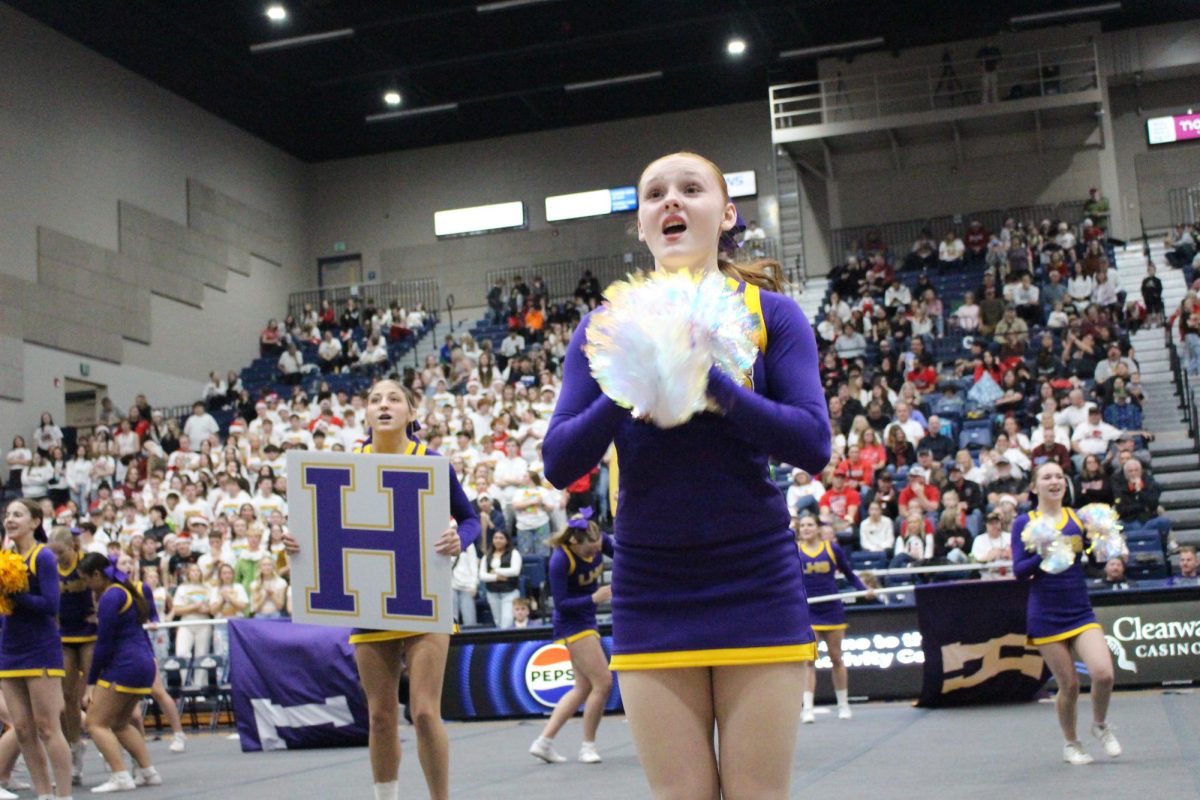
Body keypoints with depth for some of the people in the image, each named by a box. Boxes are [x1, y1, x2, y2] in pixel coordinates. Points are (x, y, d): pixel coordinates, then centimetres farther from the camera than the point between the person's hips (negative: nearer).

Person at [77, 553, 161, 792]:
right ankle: (148, 772, 15)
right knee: (120, 724, 20)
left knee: (96, 723, -4)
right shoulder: (126, 591, 18)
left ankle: (121, 777, -12)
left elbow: (104, 644, -13)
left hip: (125, 665, -10)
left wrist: (92, 681, -7)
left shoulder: (110, 597, -12)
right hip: (144, 663, 10)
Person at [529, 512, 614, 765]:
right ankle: (588, 745, 7)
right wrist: (594, 598, -32)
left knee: (584, 688, 11)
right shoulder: (560, 560, -26)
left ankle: (544, 741, 14)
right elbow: (561, 603, -21)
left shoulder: (599, 541, -10)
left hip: (587, 620, 8)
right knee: (603, 682, -9)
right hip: (572, 623, -8)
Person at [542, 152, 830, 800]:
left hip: (757, 589, -1)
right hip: (651, 595, 1)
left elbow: (813, 445, -11)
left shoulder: (772, 314, 1)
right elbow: (559, 462, -3)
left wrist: (712, 385, -23)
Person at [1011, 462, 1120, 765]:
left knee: (1104, 674, -14)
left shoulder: (1078, 518, 7)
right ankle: (1071, 744, 26)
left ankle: (1100, 725, 17)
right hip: (1046, 616, -2)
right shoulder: (1024, 523, -1)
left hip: (1081, 611, 2)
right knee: (1069, 685, 1)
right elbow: (1019, 570, -7)